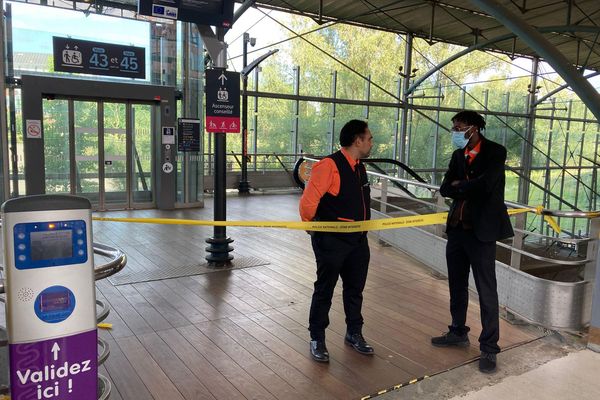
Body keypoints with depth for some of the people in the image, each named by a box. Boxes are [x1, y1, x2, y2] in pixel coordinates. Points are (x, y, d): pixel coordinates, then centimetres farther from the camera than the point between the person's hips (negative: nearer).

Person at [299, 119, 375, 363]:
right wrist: (311, 227, -5)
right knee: (324, 290, 6)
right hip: (331, 241, -8)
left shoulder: (360, 168, 9)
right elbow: (308, 201, -19)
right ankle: (317, 340, 22)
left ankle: (354, 334, 36)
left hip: (358, 240, 8)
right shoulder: (329, 165, -19)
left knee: (355, 288, 18)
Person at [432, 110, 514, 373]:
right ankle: (458, 332, 34)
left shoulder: (495, 152, -9)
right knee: (457, 285, 17)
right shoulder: (458, 154, 10)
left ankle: (489, 348, 10)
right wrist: (470, 189, -13)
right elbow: (445, 189, 3)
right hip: (457, 228, 7)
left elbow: (485, 184, -24)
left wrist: (459, 186, -7)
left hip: (481, 229, -7)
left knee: (486, 291, -1)